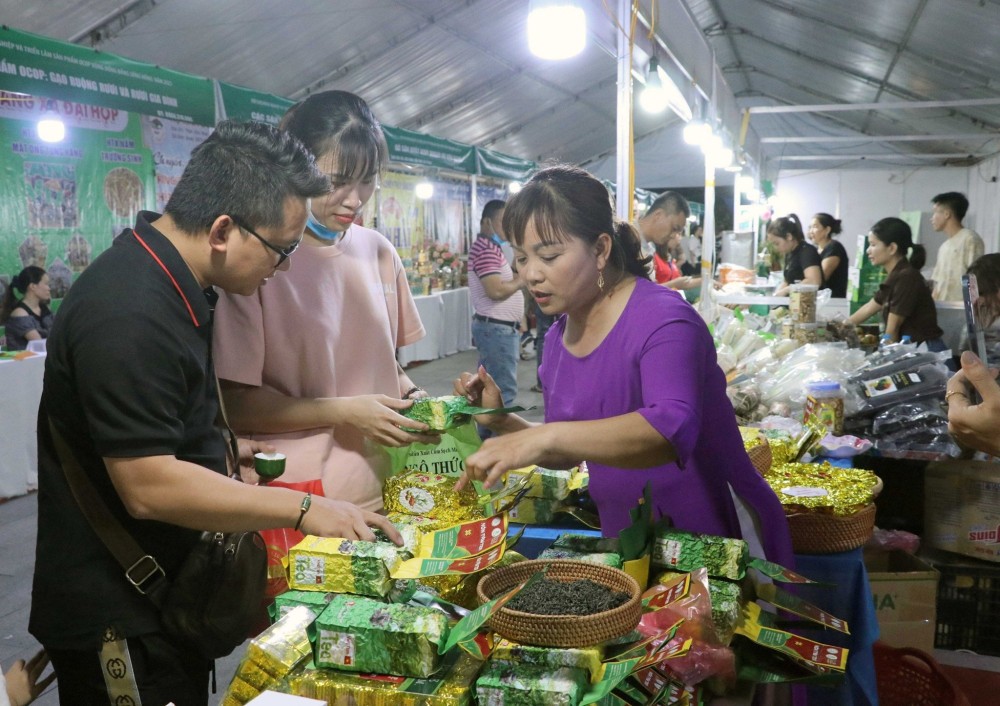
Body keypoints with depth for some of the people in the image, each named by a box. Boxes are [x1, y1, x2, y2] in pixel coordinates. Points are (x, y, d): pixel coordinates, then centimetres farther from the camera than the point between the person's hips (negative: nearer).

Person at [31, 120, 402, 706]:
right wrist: (302, 509, -25)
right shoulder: (128, 316, -29)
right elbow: (149, 487, -29)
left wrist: (220, 450, 5)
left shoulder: (176, 278, 3)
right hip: (119, 618, -9)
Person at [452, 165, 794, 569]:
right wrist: (502, 422, -6)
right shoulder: (558, 338, 1)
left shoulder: (661, 320, -21)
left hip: (715, 540, -6)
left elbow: (673, 429, -40)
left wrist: (546, 436, -48)